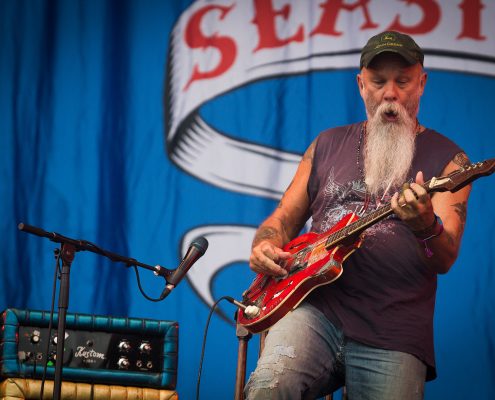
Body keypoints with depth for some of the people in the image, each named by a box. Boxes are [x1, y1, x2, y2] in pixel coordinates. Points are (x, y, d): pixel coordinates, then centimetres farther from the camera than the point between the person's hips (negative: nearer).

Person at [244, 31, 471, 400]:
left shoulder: (447, 157, 8)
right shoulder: (329, 144, 18)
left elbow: (445, 260, -4)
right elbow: (285, 217, 24)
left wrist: (426, 228, -28)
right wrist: (266, 247, 0)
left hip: (393, 336, -1)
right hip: (315, 309, 1)